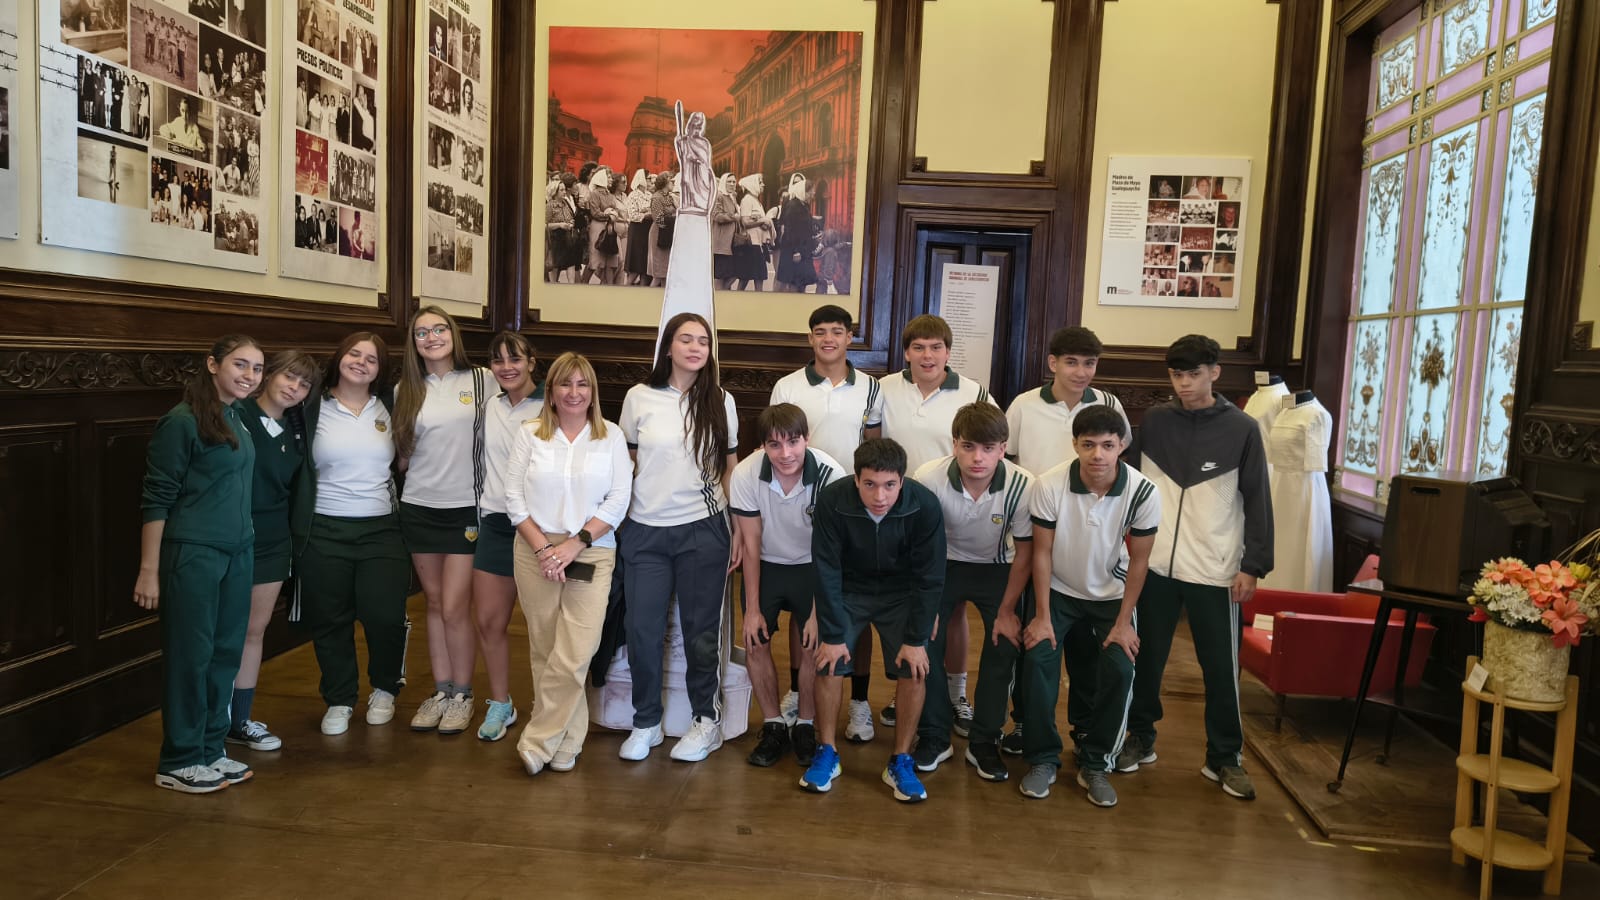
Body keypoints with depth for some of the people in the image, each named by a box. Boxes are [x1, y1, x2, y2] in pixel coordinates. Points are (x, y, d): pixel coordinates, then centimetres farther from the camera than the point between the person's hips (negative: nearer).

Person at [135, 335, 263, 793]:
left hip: (239, 553, 7)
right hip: (192, 555, -7)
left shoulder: (238, 417, 9)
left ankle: (210, 751, 24)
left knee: (226, 652, 11)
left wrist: (244, 546, 9)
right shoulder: (182, 421, -12)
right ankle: (178, 763, 15)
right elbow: (156, 499, -12)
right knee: (191, 655, 2)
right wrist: (149, 569, -13)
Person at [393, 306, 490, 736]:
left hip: (465, 508, -3)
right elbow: (402, 455, 14)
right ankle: (441, 692, 22)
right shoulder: (406, 390, 6)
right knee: (435, 603, 10)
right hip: (419, 507, 3)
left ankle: (462, 695, 13)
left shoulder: (480, 380, -2)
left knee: (455, 607, -4)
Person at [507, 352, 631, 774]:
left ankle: (538, 741, 5)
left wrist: (575, 544, -10)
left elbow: (618, 500, -1)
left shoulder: (611, 435, 4)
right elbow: (514, 496, 3)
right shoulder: (529, 433, 6)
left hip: (592, 553, -1)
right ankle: (566, 742, 20)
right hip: (536, 551, 1)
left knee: (574, 656, -10)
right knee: (544, 652, 6)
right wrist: (543, 547, -8)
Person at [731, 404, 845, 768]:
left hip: (813, 567, -1)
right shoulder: (746, 474, -23)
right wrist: (752, 609, -8)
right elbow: (751, 543, -11)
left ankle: (805, 725, 13)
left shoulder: (830, 475, -28)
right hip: (766, 566, 2)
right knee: (755, 641, -6)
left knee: (814, 644, -9)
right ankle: (774, 725, 14)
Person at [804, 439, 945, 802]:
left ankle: (901, 761, 9)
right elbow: (826, 570, -19)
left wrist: (916, 639, -15)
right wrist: (832, 634, -16)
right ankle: (826, 752, 12)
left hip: (901, 593, 0)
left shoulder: (925, 505, -28)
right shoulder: (832, 500, -28)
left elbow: (929, 577, -18)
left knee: (914, 670, -10)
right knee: (829, 664, -9)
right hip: (848, 590, 0)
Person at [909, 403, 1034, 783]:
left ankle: (983, 742, 12)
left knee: (1006, 645, -9)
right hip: (943, 564, 0)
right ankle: (933, 738, 10)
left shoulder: (1023, 485, -29)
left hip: (997, 568, 1)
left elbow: (1024, 552, -12)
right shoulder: (928, 478, -30)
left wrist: (1006, 611, -8)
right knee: (924, 640, -11)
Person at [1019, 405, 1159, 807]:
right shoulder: (1049, 485, -25)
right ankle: (1042, 758, 2)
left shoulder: (1143, 492, -22)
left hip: (1112, 595, 1)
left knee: (1120, 668, -16)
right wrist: (1042, 616, -13)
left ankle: (1095, 764, 5)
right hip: (1059, 591, 0)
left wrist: (1123, 622, -10)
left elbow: (1139, 559, -10)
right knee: (1038, 658, -18)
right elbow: (1042, 551, -13)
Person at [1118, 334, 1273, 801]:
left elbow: (1257, 500, -1)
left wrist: (1253, 565, -5)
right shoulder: (1153, 422, 3)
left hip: (1215, 570, -2)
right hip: (1154, 564, 2)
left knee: (1221, 666, 6)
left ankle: (1224, 757, 21)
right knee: (1146, 657, 11)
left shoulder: (1241, 429, -3)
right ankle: (1140, 738, 29)